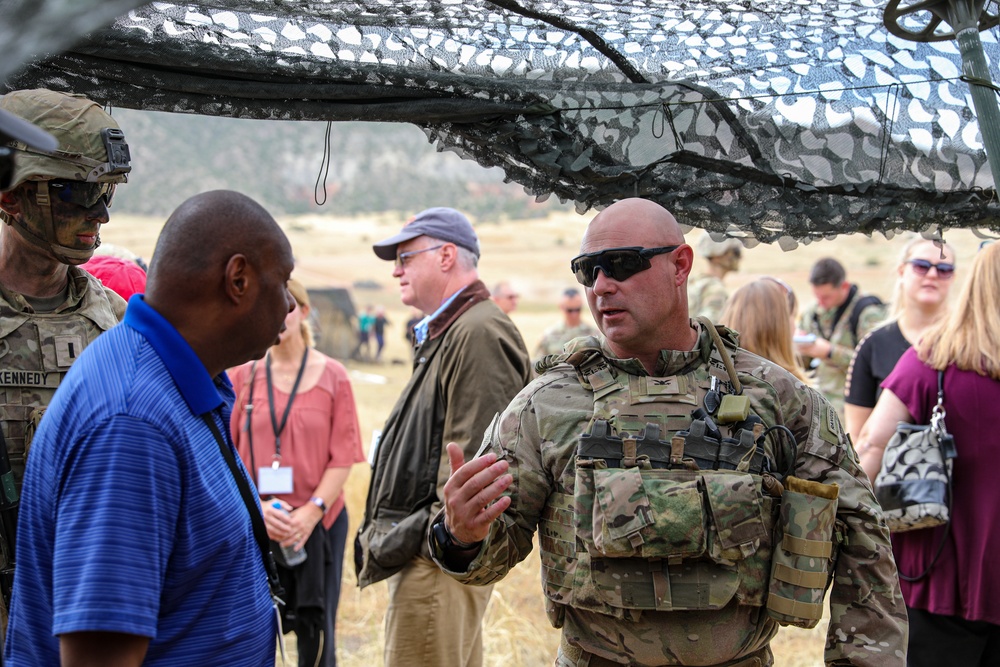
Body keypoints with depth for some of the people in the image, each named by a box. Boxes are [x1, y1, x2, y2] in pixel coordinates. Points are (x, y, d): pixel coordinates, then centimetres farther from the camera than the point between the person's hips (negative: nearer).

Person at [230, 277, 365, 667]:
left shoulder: (332, 376, 1)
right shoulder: (244, 376, 4)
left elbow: (343, 457, -2)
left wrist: (312, 511, -14)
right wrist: (255, 505, -13)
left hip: (318, 522, -1)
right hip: (253, 525, 1)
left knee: (316, 634, 6)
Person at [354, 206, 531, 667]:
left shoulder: (480, 333, -14)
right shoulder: (442, 334, 20)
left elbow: (475, 460, -22)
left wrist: (431, 538, -20)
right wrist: (387, 534, 18)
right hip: (430, 552, 11)